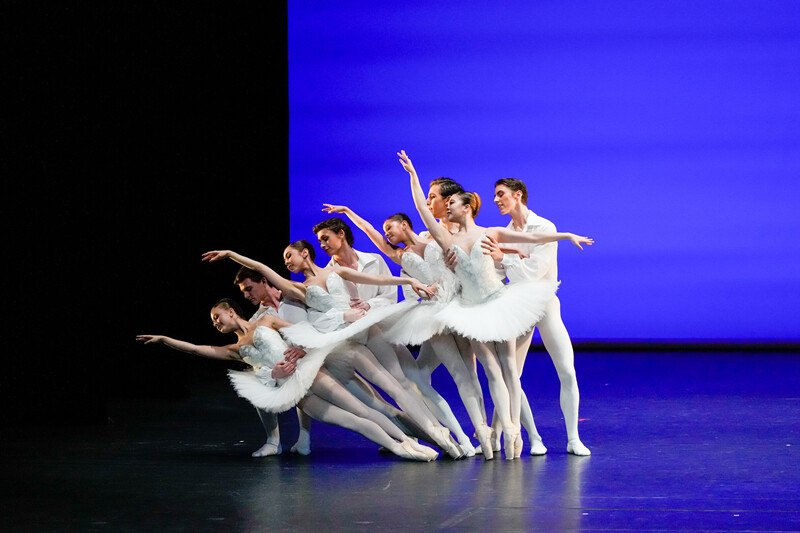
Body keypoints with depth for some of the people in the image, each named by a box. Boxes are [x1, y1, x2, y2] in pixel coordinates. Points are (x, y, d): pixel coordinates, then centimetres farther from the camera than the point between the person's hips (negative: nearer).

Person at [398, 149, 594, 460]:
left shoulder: (491, 234, 2)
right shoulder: (447, 240, 5)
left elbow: (532, 237, 2)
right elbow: (422, 209, 0)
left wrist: (566, 236, -2)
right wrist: (413, 175, -1)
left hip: (498, 302, -1)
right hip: (472, 311, 1)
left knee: (508, 365, -2)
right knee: (492, 370, -5)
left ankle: (515, 427, -4)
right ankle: (508, 430, -12)